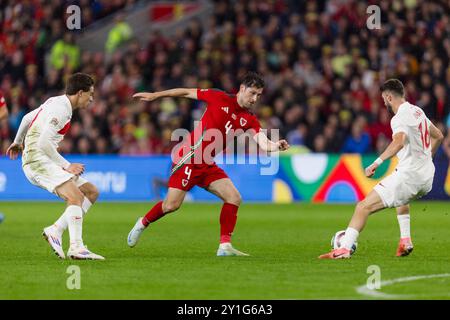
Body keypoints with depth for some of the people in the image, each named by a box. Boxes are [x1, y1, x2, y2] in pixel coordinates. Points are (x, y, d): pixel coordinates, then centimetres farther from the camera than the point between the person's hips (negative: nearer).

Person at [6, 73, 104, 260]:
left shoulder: (55, 102, 17)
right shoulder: (61, 109, -14)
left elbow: (27, 118, 31)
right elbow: (43, 143, -22)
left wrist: (17, 142, 46)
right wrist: (66, 166, -16)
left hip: (46, 161, 10)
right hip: (37, 159, -10)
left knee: (91, 192, 5)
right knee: (76, 197, -26)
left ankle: (56, 230, -4)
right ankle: (76, 247, -33)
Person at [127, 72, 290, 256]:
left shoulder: (249, 120, 3)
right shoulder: (220, 99, -7)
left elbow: (263, 143, -12)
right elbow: (188, 93, 2)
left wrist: (276, 146, -35)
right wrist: (155, 95, 4)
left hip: (208, 165, 5)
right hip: (188, 159, -5)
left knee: (234, 198, -10)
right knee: (172, 205, -9)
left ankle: (225, 246, -6)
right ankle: (143, 223, 20)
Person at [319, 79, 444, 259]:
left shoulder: (400, 118, -13)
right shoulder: (418, 111, 15)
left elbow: (400, 141, -34)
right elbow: (438, 136, 28)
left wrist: (377, 163, -38)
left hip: (408, 175, -9)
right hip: (427, 177, 9)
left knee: (364, 206, -11)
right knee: (402, 197, 42)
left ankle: (344, 248, -21)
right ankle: (405, 241, 32)